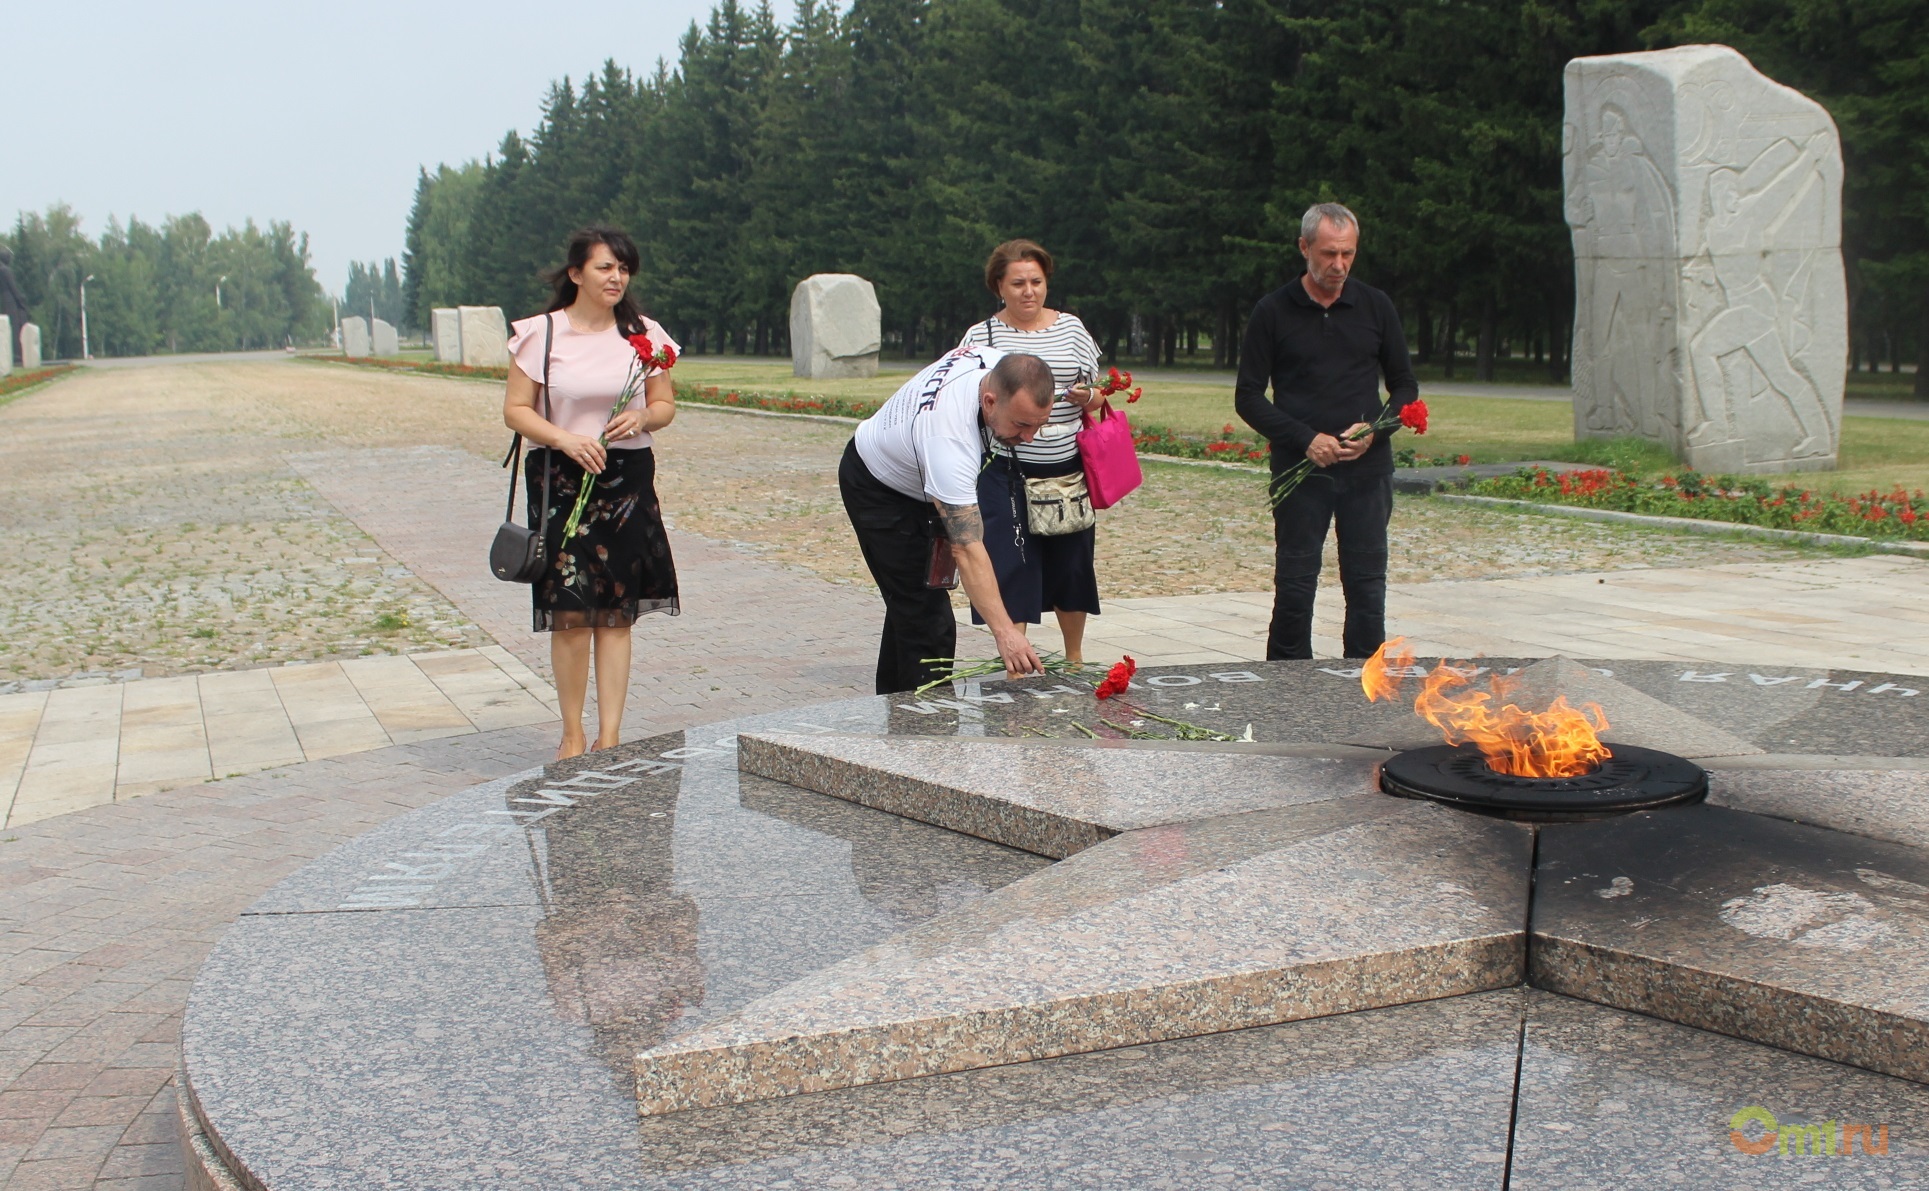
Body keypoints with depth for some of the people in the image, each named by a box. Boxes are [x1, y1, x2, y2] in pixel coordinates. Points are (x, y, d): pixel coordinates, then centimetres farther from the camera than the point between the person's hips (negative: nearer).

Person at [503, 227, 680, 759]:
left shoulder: (644, 334, 6)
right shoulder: (541, 334, -1)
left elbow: (665, 405, 11)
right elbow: (516, 410, -1)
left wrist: (641, 419, -12)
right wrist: (565, 439, -17)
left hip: (629, 481, 2)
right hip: (562, 481, -2)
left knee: (616, 614, 3)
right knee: (571, 615, -5)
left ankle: (609, 737, 8)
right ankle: (572, 736, 9)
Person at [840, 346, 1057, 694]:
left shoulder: (1000, 364, -22)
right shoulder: (949, 438, -45)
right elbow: (967, 549, -48)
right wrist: (1003, 631, -55)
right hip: (878, 491, -9)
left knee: (909, 605, 18)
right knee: (927, 622, -14)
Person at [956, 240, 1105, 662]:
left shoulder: (1071, 327, 7)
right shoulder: (982, 335, 1)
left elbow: (1097, 396, 13)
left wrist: (1086, 397, -9)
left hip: (1068, 472, 3)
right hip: (1007, 475, -2)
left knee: (1071, 566, 13)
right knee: (1011, 569, -3)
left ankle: (1074, 656, 34)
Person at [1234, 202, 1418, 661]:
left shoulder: (1376, 307, 7)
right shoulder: (1273, 312, 1)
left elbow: (1404, 386, 13)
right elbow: (1248, 397, 1)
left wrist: (1375, 431, -7)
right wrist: (1305, 439, -13)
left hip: (1367, 468, 2)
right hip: (1299, 468, -2)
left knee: (1367, 584, 3)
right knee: (1294, 585, 1)